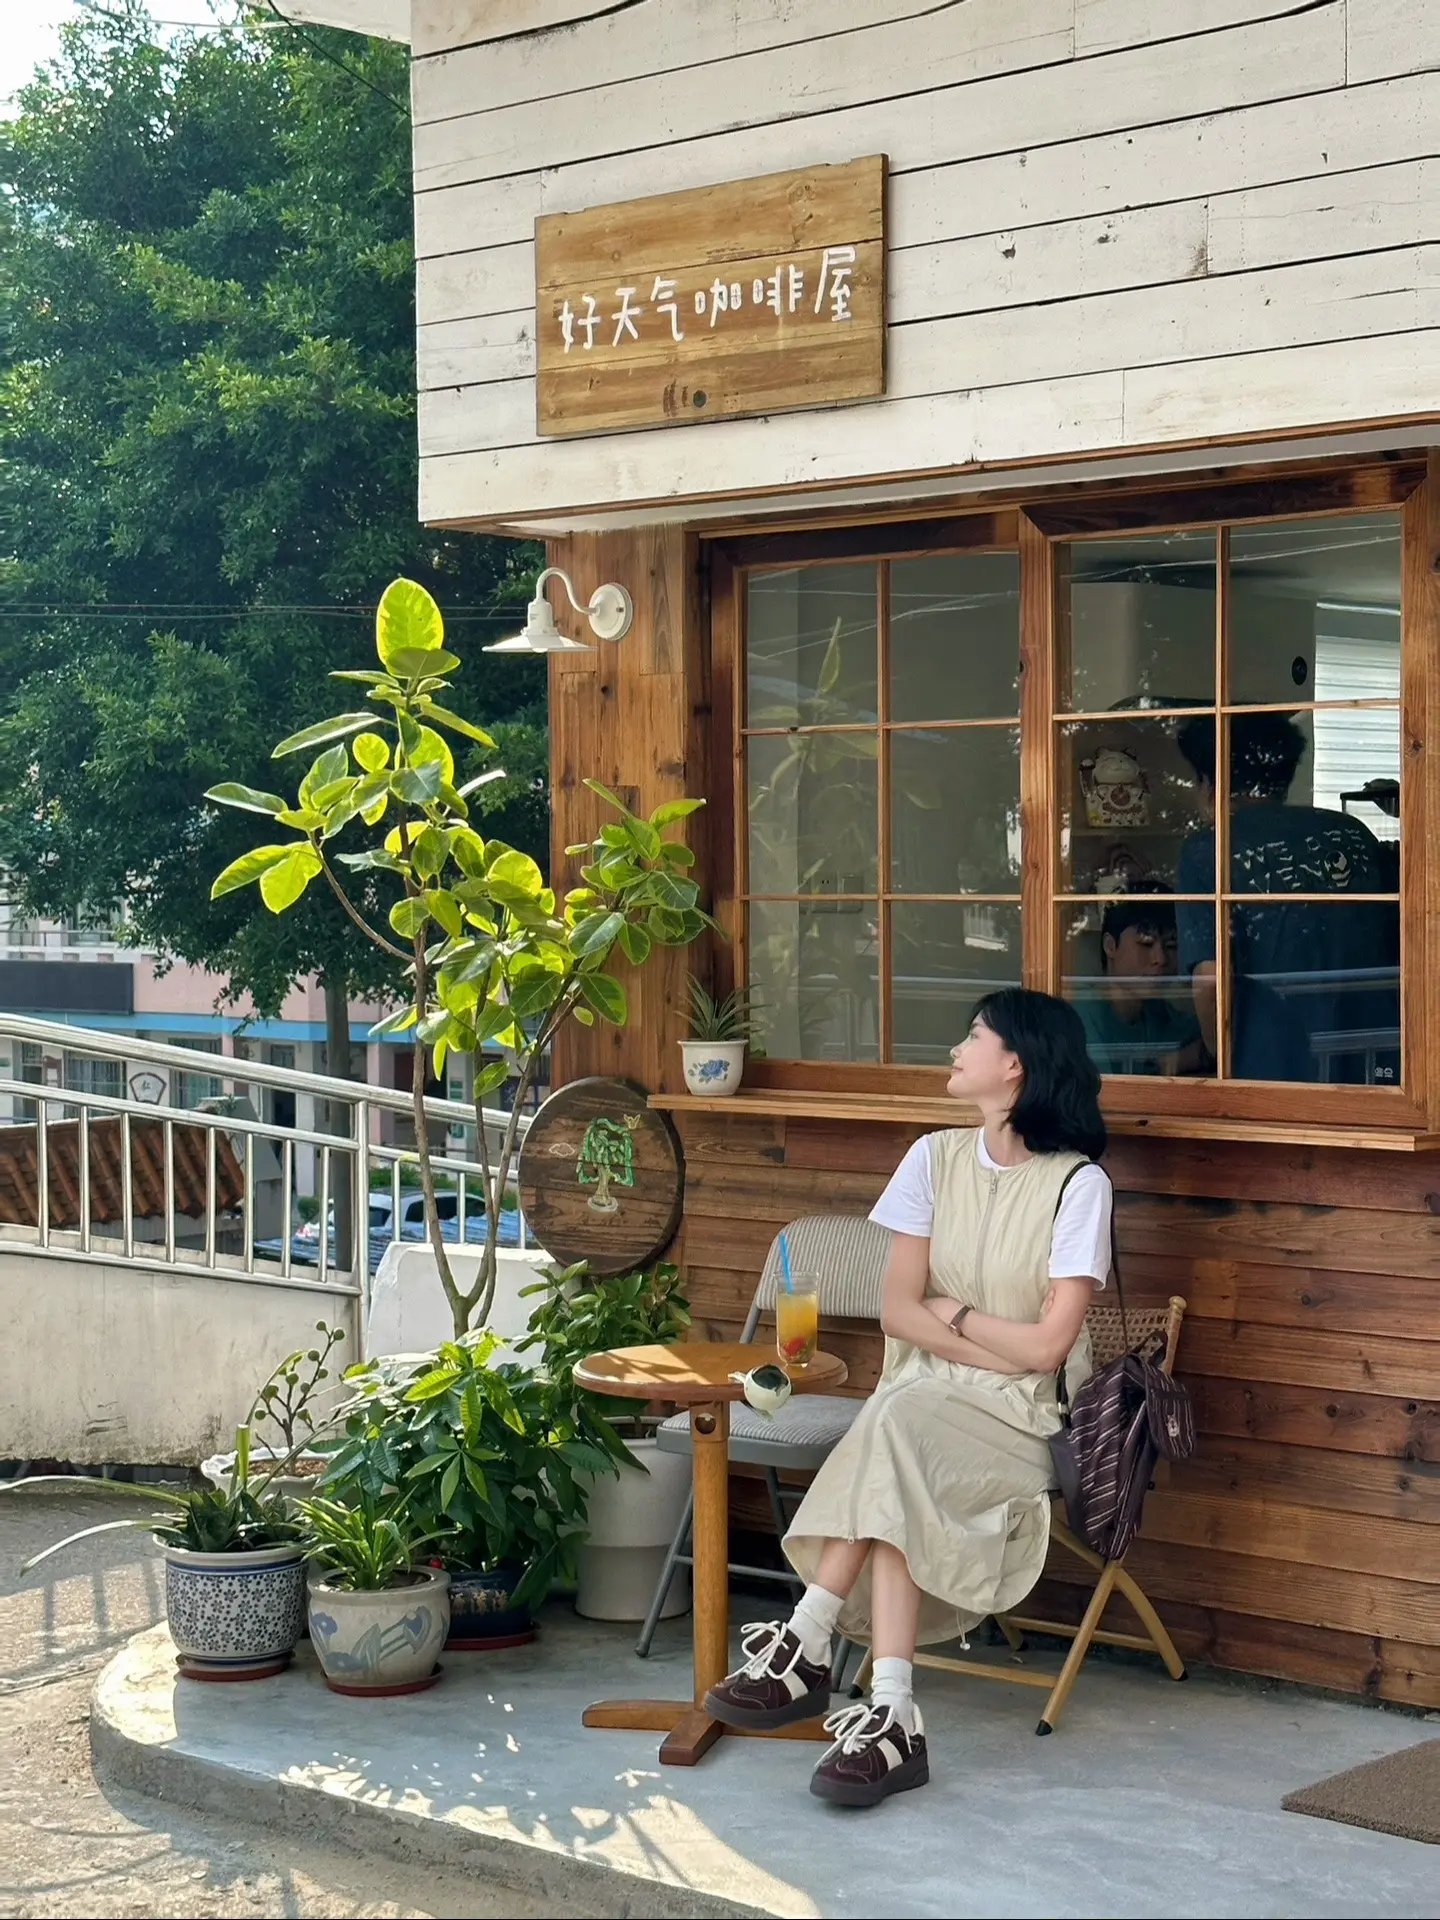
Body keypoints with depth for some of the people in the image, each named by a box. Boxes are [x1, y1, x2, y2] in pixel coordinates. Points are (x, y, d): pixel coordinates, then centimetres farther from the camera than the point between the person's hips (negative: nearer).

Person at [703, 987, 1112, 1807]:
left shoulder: (1077, 1183, -7)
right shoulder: (936, 1160, 8)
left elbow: (1046, 1345, -12)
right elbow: (898, 1310, 3)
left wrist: (951, 1312, -1)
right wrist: (996, 1346, -10)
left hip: (1023, 1418, -4)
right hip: (927, 1398, 4)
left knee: (899, 1425, -34)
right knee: (897, 1483, -32)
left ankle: (807, 1645, -30)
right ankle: (891, 1715, -37)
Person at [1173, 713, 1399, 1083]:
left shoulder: (1205, 852, -3)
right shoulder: (1353, 834, 10)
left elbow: (1210, 981, -13)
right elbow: (1405, 953, 13)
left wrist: (1227, 1064, 3)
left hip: (1277, 1071, -4)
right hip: (1380, 1069, 4)